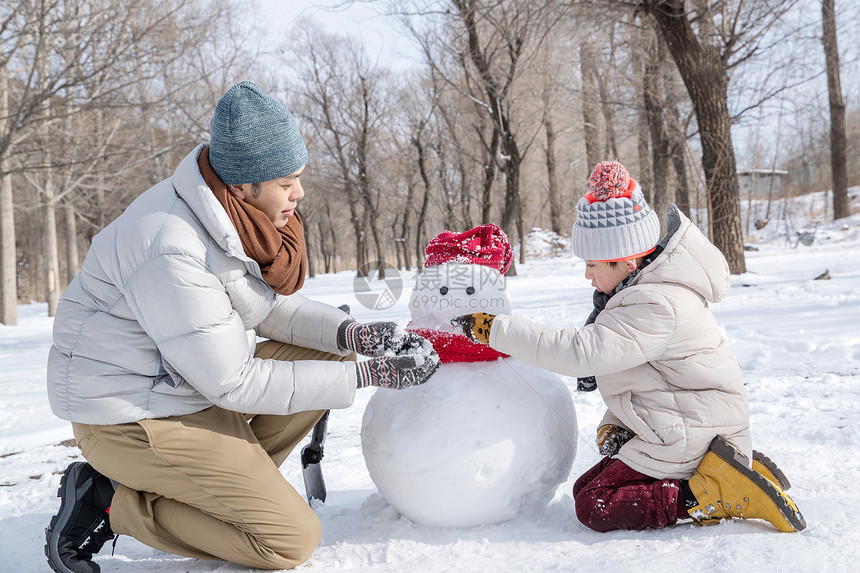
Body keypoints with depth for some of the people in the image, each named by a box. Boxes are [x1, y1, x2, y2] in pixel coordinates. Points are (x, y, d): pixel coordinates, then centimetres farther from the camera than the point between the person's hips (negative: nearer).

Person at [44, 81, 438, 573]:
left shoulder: (244, 214, -4)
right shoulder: (171, 251, -30)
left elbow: (273, 305, 7)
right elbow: (234, 384, -25)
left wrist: (353, 335, -11)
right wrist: (366, 374, -23)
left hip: (198, 380, 9)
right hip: (136, 415, -9)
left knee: (330, 355, 6)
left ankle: (233, 482, 6)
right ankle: (111, 503, -2)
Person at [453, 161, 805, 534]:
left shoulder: (657, 306, -25)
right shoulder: (647, 288, 9)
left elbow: (581, 351, -33)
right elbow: (633, 371, 16)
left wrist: (497, 330, -29)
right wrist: (613, 422, 3)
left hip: (687, 432, -11)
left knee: (594, 506, -8)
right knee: (589, 485, 16)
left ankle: (713, 495, -11)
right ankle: (718, 475, 10)